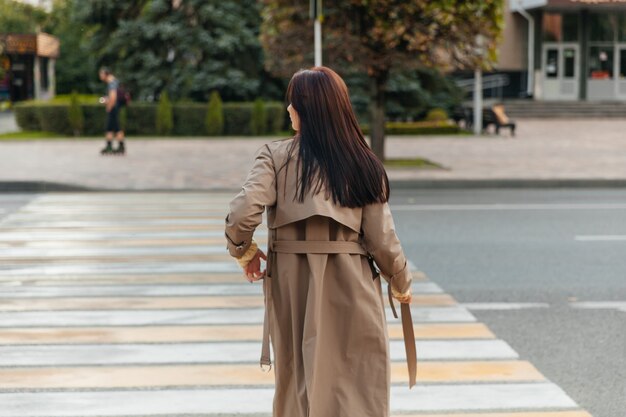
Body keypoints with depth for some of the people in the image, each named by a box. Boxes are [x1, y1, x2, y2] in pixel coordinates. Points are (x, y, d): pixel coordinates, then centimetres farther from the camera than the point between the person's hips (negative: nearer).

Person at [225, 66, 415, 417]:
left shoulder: (276, 157, -6)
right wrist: (401, 283, 14)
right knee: (360, 383, 7)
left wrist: (244, 251, 3)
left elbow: (241, 216, -17)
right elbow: (382, 239, -3)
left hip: (292, 282, 1)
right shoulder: (364, 164, -3)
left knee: (299, 378, 16)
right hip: (351, 285, 0)